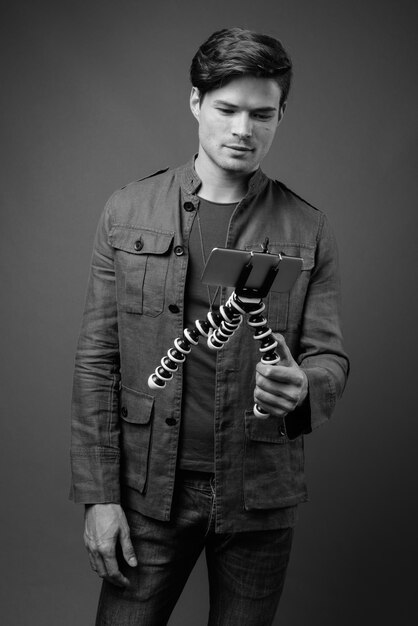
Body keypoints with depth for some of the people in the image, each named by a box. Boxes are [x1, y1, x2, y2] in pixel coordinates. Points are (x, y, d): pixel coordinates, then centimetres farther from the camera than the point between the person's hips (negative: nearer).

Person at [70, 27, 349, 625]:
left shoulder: (308, 231, 0)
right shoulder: (128, 211, 0)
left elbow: (330, 357, 2)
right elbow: (96, 359, -2)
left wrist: (303, 386, -23)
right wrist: (99, 494, -6)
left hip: (261, 496, 1)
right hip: (149, 487, 0)